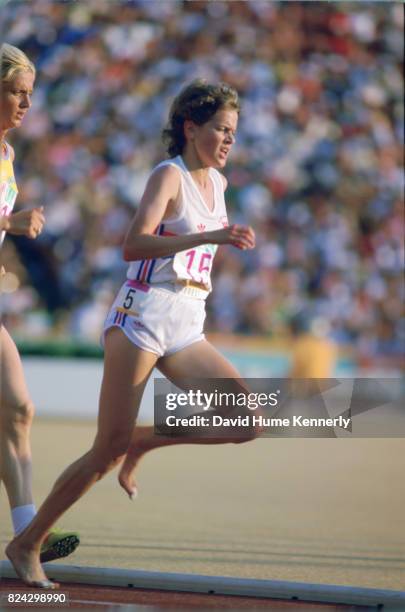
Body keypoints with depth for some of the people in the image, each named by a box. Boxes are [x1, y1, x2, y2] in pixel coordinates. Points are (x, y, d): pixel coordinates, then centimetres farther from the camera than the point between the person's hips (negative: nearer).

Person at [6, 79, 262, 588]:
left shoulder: (217, 183, 15)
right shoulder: (169, 175, -8)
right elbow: (133, 246, -25)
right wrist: (210, 237, -31)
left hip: (185, 332, 7)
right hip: (141, 319, -7)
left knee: (246, 422, -10)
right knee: (108, 452, -10)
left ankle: (143, 441, 9)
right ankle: (27, 543, 3)